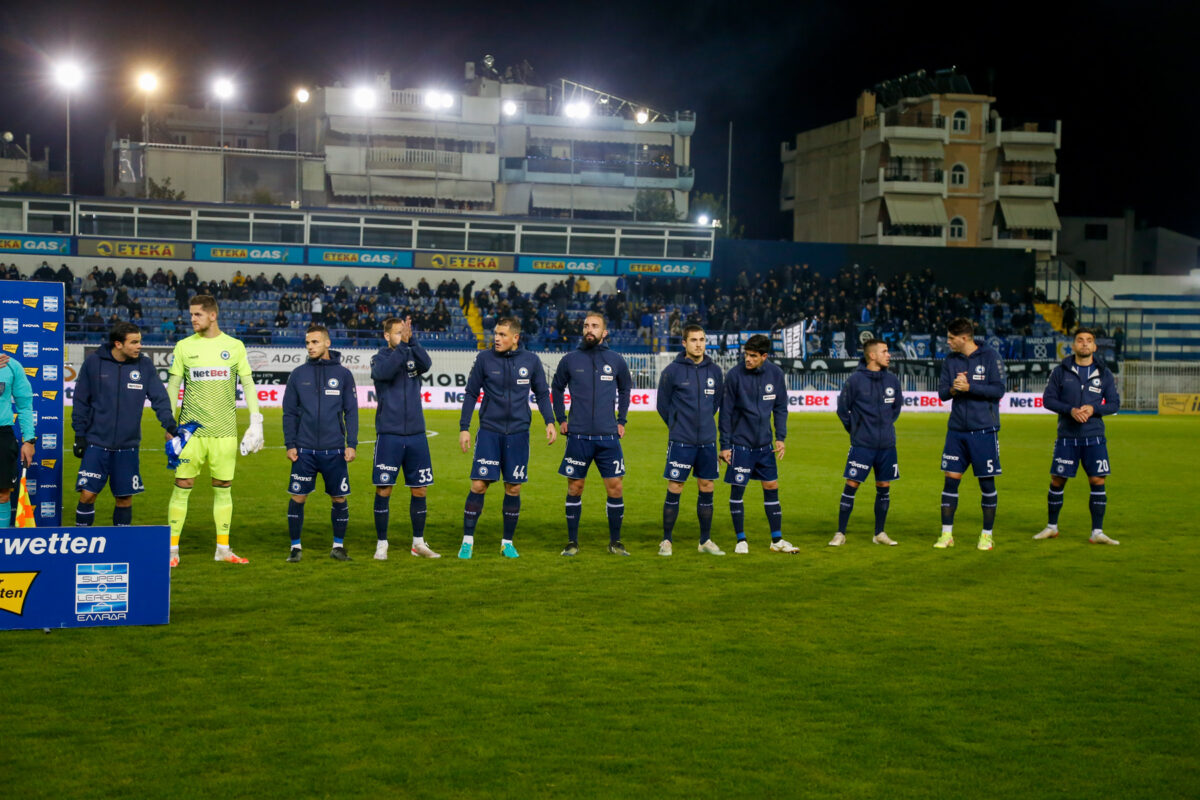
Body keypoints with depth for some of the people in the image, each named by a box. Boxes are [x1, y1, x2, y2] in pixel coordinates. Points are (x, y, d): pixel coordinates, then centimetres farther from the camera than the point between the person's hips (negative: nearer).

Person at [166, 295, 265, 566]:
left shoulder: (234, 346, 5)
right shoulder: (184, 346, 4)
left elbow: (248, 384, 9)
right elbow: (173, 386, 7)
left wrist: (256, 422, 1)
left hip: (225, 431, 1)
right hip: (191, 429, -1)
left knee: (223, 488, 5)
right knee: (182, 486, -3)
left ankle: (223, 549, 15)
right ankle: (172, 549, 4)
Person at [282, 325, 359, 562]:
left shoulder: (343, 374, 4)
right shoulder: (298, 374, 6)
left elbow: (351, 412, 5)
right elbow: (289, 412, 7)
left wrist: (352, 444, -3)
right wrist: (290, 444, 0)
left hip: (334, 450, 0)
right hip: (304, 450, 0)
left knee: (339, 499, 5)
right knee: (297, 498, 0)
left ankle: (338, 546, 19)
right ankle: (295, 546, 13)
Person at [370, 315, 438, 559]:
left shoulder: (413, 355, 7)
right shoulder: (380, 358, 1)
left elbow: (426, 364, -15)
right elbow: (385, 371, -22)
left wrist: (412, 339, -26)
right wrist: (402, 344, -29)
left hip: (416, 435, 3)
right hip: (389, 436, -3)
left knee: (419, 490, 7)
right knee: (384, 490, -2)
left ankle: (418, 543, 19)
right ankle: (382, 544, 8)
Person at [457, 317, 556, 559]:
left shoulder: (531, 361, 2)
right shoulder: (484, 359, -1)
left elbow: (542, 394, 11)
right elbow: (471, 394, 5)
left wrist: (549, 422, -1)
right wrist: (464, 428, 0)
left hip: (518, 432, 1)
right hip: (489, 432, -1)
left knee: (514, 488, 5)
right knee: (479, 485, -6)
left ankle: (508, 543, 17)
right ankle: (467, 541, 4)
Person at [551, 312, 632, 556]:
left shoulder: (615, 360, 5)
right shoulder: (570, 360, 3)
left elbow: (625, 389, 21)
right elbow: (556, 388, 17)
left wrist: (621, 421, 14)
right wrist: (561, 420, 11)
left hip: (608, 436, 1)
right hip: (578, 435, -1)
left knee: (615, 488, -1)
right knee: (574, 488, 3)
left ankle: (615, 541, 11)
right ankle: (572, 542, 13)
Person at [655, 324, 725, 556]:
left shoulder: (715, 371, 6)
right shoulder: (672, 370, -5)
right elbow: (662, 404, 4)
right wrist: (678, 426, 9)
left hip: (707, 442, 4)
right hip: (680, 442, -4)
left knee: (706, 490, 8)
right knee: (674, 491, -2)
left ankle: (706, 541, 19)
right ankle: (666, 541, 8)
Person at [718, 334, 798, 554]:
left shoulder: (775, 373, -2)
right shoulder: (734, 375, -11)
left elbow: (780, 407, 8)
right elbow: (726, 412, -6)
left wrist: (780, 437, 0)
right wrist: (725, 445, -6)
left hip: (765, 444, 3)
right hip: (740, 443, -3)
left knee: (771, 488, 6)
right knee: (737, 489, 0)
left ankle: (777, 540, 16)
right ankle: (741, 540, 13)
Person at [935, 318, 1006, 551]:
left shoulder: (991, 357, -6)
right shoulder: (950, 360, 8)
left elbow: (999, 390, -11)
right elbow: (941, 392, 7)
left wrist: (969, 387, -18)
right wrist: (953, 389, -14)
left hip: (984, 430, -4)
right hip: (956, 430, 4)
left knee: (987, 482, 2)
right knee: (951, 479, 2)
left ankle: (987, 535, 13)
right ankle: (947, 534, 9)